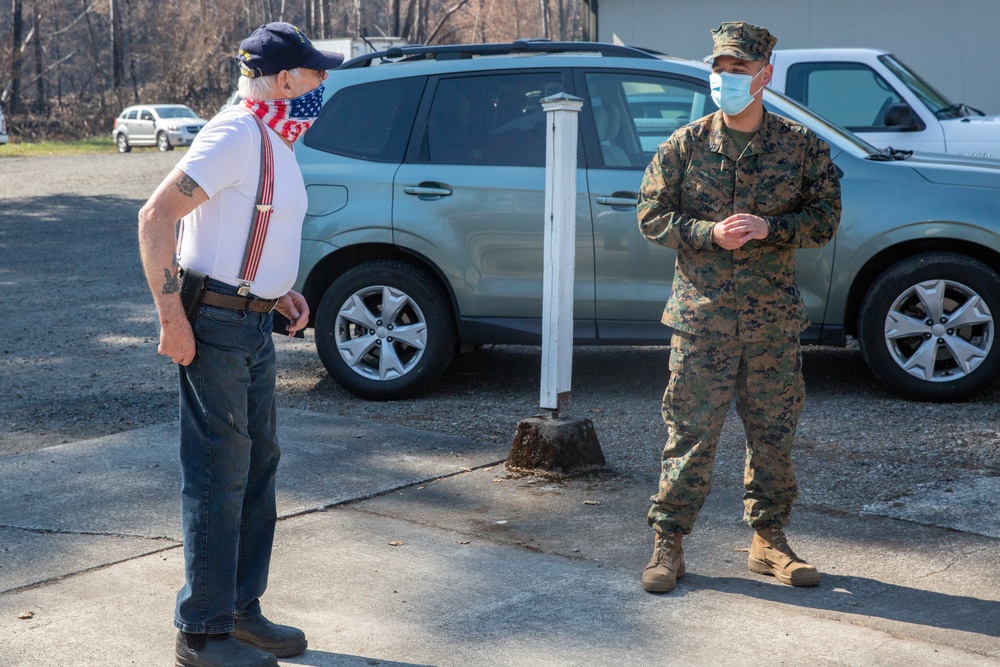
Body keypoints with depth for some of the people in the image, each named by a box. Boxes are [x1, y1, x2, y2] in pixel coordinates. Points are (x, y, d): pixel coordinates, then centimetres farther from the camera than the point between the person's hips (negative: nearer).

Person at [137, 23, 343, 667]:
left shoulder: (274, 141, 15)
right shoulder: (237, 134, -16)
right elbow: (157, 216, -21)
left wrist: (280, 289, 12)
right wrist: (172, 318, -23)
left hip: (254, 325, 10)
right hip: (215, 327, -10)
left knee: (258, 464, 15)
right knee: (218, 476, -4)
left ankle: (242, 610, 27)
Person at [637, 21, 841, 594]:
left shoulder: (802, 146, 4)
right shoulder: (686, 145, 3)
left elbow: (826, 219, 3)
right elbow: (652, 215, 3)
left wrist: (769, 228, -14)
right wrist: (708, 233, -14)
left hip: (774, 317, 2)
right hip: (701, 315, -1)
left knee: (774, 433, 9)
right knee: (690, 434, 0)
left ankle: (770, 541, 23)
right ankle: (669, 544, 9)